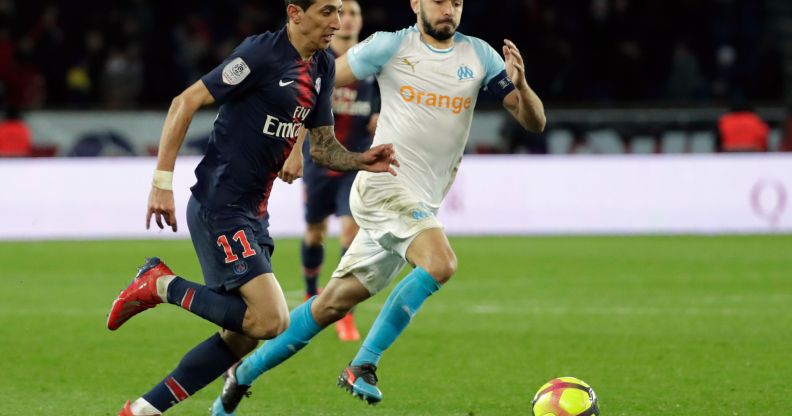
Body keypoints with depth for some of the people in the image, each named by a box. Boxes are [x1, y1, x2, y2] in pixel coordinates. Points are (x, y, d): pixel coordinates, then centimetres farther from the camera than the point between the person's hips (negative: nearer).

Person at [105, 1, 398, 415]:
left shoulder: (322, 67, 11)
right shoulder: (262, 53, -15)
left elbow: (322, 146, 16)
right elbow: (185, 103, -15)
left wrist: (361, 161, -5)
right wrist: (162, 182, -18)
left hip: (252, 214, 9)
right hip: (219, 208, -9)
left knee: (241, 336, 10)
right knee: (270, 319, -19)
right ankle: (163, 285, -3)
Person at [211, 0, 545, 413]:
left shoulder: (479, 56, 7)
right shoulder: (391, 46, -3)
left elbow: (534, 121, 4)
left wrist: (520, 85, -16)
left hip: (422, 204, 5)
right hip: (384, 183, -5)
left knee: (334, 303, 8)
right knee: (440, 262, -29)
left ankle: (243, 374, 22)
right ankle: (362, 365, -20)